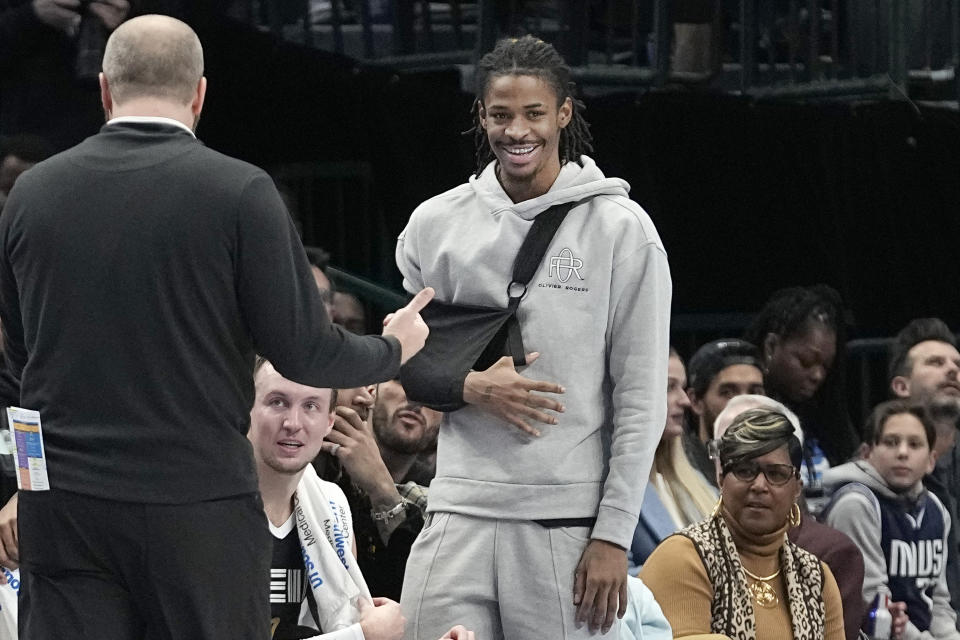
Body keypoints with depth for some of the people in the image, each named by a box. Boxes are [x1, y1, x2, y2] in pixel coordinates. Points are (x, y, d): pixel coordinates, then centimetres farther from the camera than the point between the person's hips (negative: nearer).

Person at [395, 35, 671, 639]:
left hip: (570, 521, -2)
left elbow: (641, 397, -1)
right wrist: (469, 386, -5)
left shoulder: (619, 228, 1)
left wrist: (613, 534, -7)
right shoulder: (435, 225, 10)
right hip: (461, 515, 3)